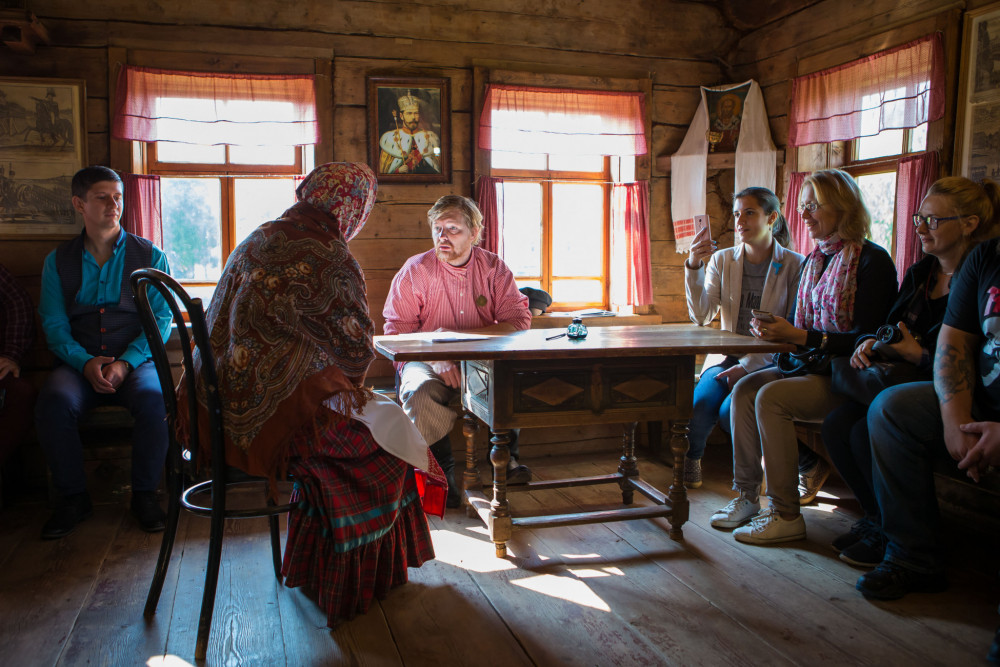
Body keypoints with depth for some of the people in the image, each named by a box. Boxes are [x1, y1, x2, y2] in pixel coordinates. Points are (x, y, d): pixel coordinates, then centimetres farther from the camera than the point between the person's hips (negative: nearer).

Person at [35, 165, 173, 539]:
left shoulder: (150, 256, 8)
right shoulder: (58, 261, 13)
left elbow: (161, 320, 1)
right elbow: (54, 325, 6)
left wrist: (126, 362, -15)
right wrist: (86, 363, -14)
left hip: (137, 361, -1)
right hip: (79, 363, 1)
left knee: (154, 399, -34)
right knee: (53, 402, -31)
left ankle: (144, 494, -12)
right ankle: (72, 498, -10)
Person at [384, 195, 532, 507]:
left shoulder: (494, 268, 2)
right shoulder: (415, 270, -2)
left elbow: (518, 320, -9)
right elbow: (397, 330, -6)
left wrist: (455, 335, -19)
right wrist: (435, 355, -25)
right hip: (426, 360, -1)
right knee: (420, 391, -33)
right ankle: (442, 469, -12)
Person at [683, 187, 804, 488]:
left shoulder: (795, 265, -2)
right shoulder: (722, 260, 6)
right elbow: (701, 317, -6)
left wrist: (748, 366, -16)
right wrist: (694, 268, -19)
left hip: (768, 362, -2)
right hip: (727, 357, 2)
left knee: (731, 411, -29)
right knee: (700, 406, -27)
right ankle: (691, 458, 5)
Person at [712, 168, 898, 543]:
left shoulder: (872, 261, -10)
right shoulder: (812, 261, 15)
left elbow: (866, 338, -17)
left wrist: (799, 336, -22)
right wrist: (773, 331, -4)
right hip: (811, 365, 8)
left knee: (771, 397, -27)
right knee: (745, 388, -14)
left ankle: (786, 515, -18)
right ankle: (746, 496, -7)